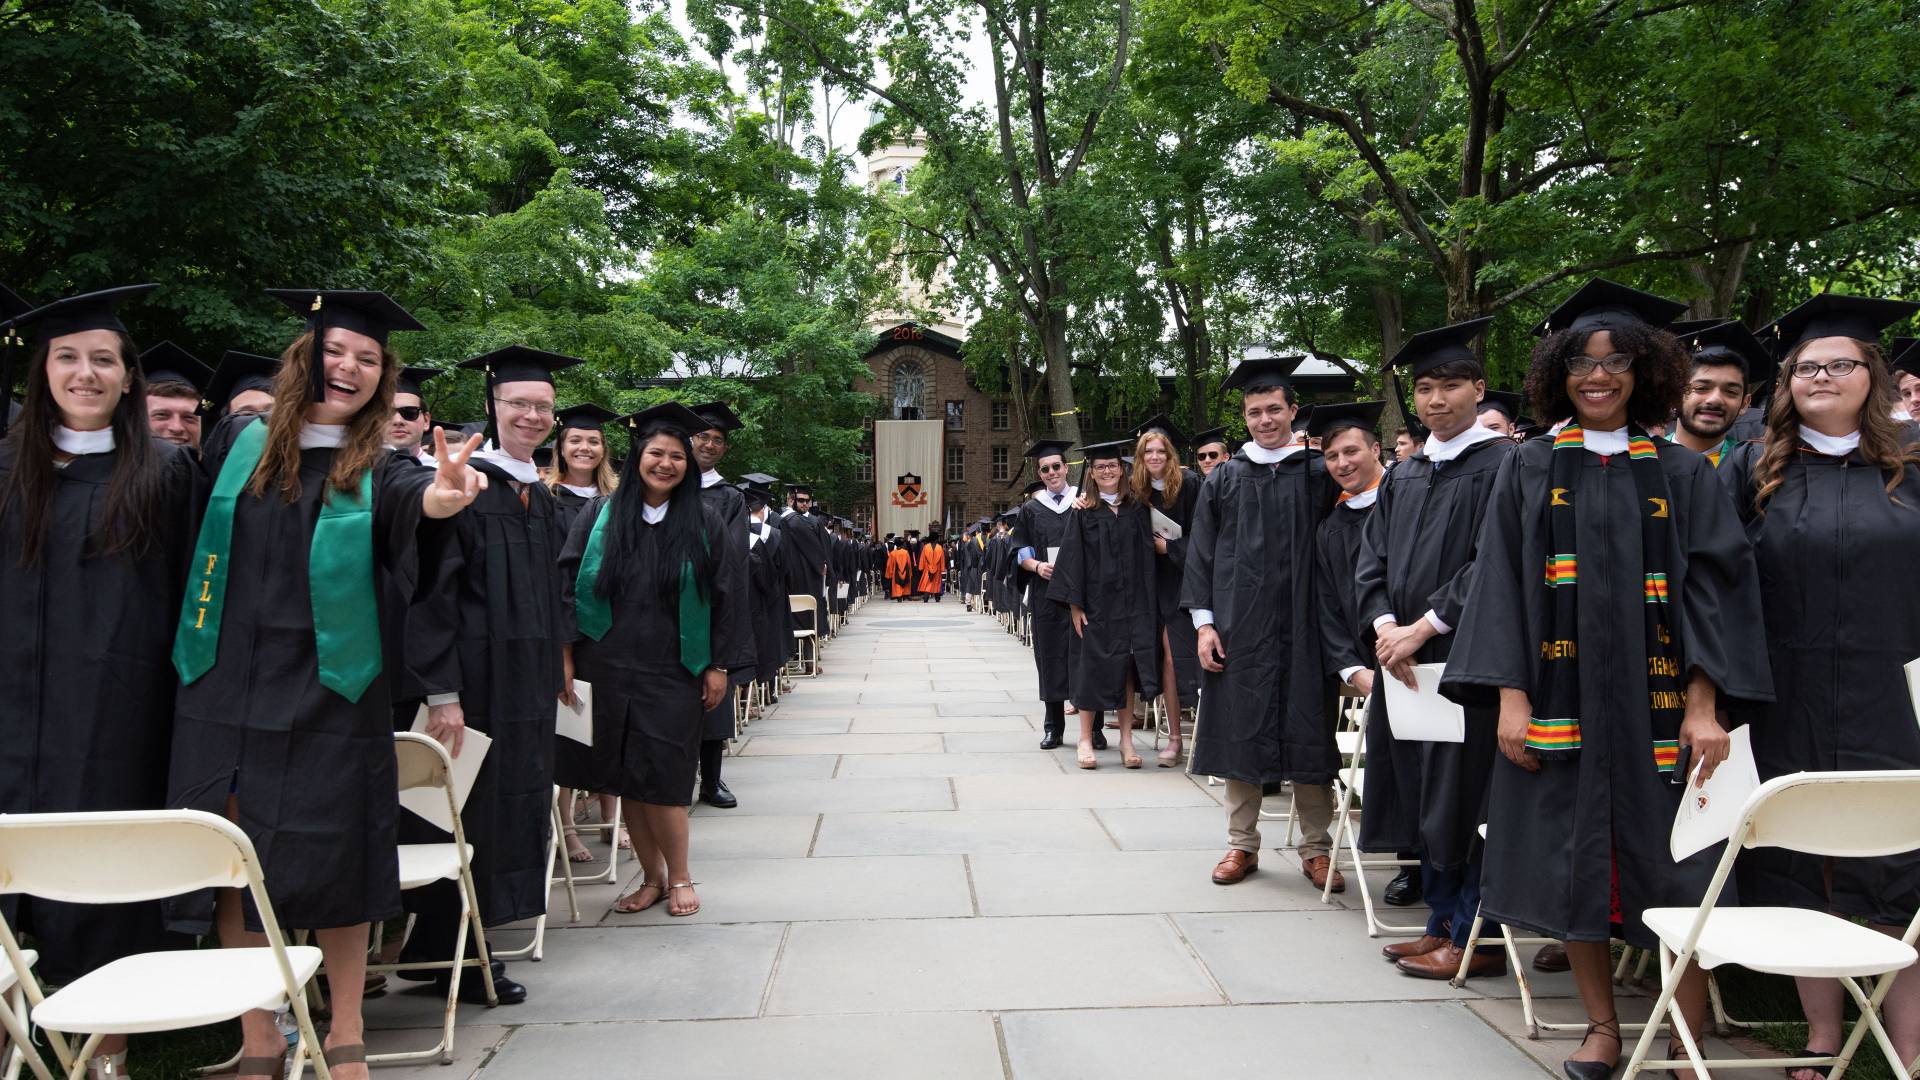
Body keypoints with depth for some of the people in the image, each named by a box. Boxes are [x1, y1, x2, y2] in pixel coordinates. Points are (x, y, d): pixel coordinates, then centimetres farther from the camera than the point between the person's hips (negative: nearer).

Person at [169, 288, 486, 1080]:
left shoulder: (379, 473, -2)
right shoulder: (238, 442, 5)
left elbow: (411, 501, -25)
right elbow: (200, 533, 14)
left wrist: (440, 498, -48)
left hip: (329, 700, -2)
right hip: (226, 694, 2)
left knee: (332, 870, 4)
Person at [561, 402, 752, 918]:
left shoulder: (706, 522, 2)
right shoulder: (601, 515, 5)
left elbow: (726, 594, 2)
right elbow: (570, 583, 5)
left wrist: (719, 665, -2)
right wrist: (567, 654, -2)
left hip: (674, 672, -2)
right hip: (611, 668, 2)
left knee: (659, 778, -4)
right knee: (625, 778, 6)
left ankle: (678, 876, 14)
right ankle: (652, 877, 20)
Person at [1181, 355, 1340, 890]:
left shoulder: (1318, 475, 4)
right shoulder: (1224, 479, 7)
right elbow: (1201, 552, 5)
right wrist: (1203, 621, -2)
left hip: (1301, 626, -1)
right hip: (1239, 625, 1)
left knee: (1308, 734, 3)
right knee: (1241, 729, 6)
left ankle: (1316, 847, 16)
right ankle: (1243, 843, 18)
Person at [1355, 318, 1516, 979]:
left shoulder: (1502, 464, -7)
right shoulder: (1403, 476, 15)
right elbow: (1372, 559, 10)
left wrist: (1425, 626, -17)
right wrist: (1385, 627, -7)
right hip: (1404, 657, 7)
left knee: (1464, 794, -2)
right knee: (1423, 794, 12)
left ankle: (1476, 937, 10)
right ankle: (1443, 923, 24)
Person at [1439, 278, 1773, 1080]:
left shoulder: (1683, 473, 7)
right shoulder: (1529, 470, 6)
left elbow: (1714, 588, 2)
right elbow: (1501, 584, 1)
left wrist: (1704, 705, -9)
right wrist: (1510, 696, -8)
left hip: (1658, 705, 0)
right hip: (1560, 703, 0)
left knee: (1672, 868, 2)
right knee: (1572, 863, 5)